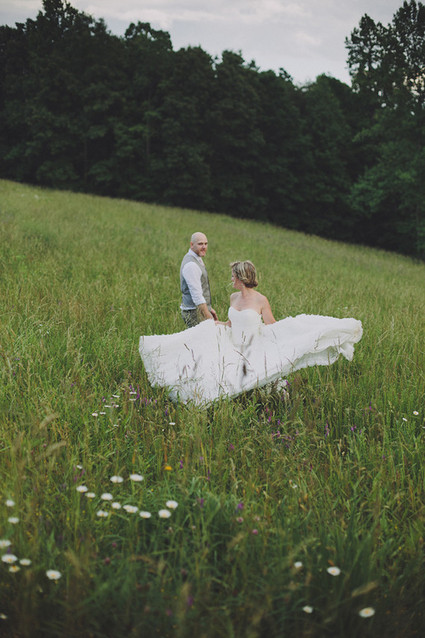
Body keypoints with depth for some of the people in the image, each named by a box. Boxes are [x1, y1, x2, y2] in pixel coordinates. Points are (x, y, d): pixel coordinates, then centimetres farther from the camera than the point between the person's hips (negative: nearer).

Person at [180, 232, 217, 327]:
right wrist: (208, 317, -22)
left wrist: (209, 308, 22)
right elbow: (196, 295, -24)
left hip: (201, 309, 10)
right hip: (194, 313, -10)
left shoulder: (197, 259, 12)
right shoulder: (191, 265, -20)